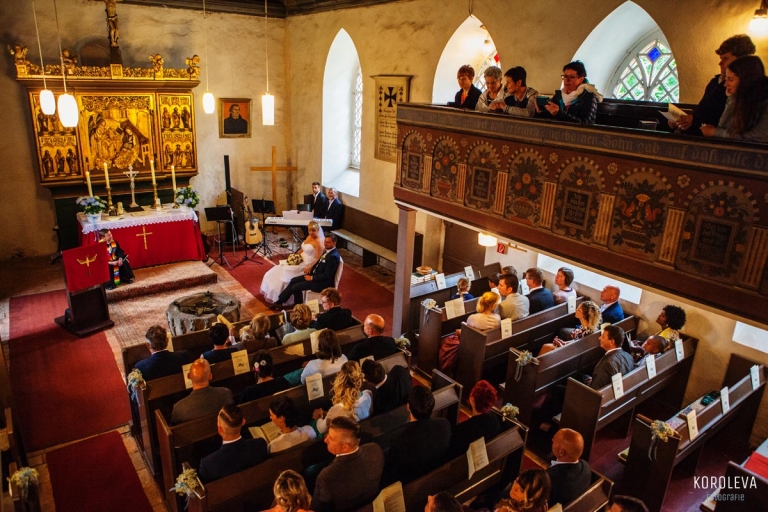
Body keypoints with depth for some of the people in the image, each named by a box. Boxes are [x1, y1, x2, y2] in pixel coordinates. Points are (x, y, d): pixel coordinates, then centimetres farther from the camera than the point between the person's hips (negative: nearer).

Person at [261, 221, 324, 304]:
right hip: (300, 260, 10)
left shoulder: (318, 242, -19)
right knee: (280, 269, 1)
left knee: (285, 273, -16)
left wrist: (310, 268, -30)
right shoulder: (309, 237, 8)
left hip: (307, 265, -10)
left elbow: (318, 259, -22)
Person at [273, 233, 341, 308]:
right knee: (293, 280, 7)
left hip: (323, 282, -10)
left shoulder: (333, 256, -25)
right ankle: (279, 302, 13)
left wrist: (312, 278, -16)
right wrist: (310, 272, 3)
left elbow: (327, 276, -25)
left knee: (295, 287, -10)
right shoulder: (327, 251, 3)